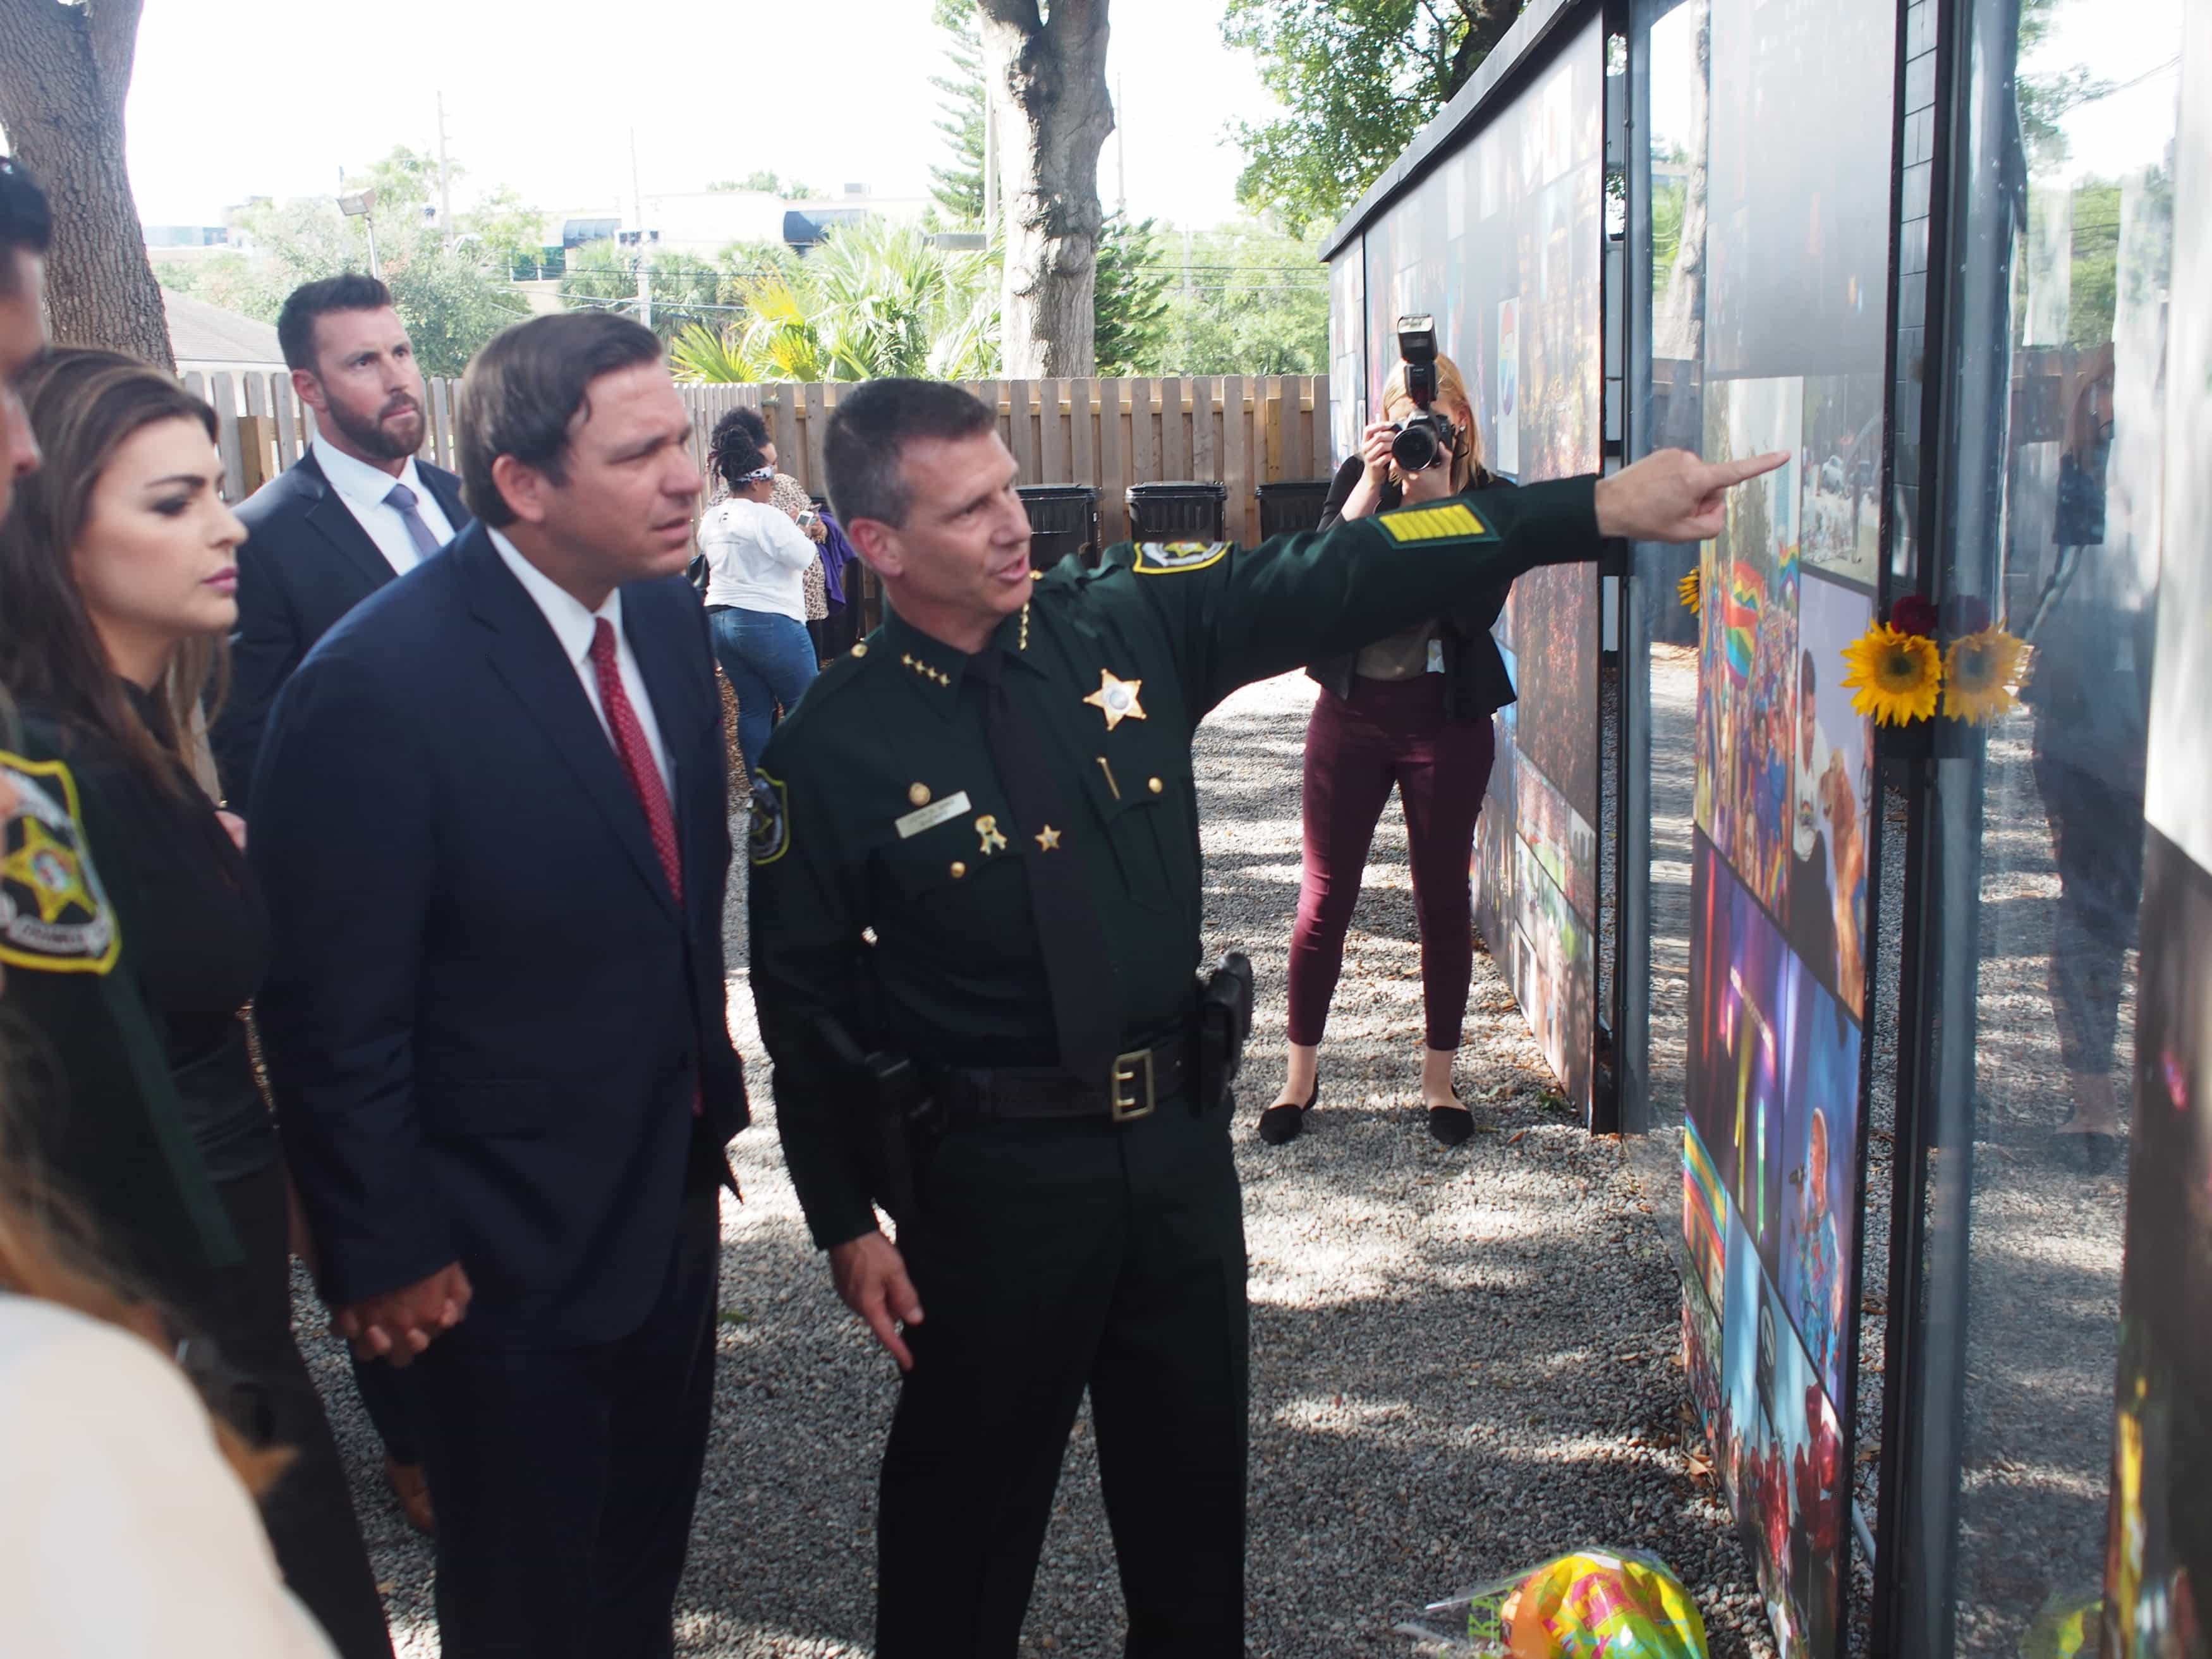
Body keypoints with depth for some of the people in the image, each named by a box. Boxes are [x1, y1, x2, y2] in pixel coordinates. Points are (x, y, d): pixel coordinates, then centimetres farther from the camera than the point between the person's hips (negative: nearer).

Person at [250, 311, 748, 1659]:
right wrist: (389, 1260, -14)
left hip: (671, 1197, 6)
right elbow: (335, 1017, -20)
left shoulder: (665, 615, -3)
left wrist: (710, 1089, 9)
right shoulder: (378, 687, -25)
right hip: (513, 1254, -6)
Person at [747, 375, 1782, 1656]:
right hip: (992, 1169, -4)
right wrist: (847, 1224, -4)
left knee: (1194, 1461, 20)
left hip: (1178, 1132, 4)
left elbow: (1337, 581, -10)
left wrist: (1599, 506, -17)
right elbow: (807, 1002, -5)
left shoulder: (1128, 625, -4)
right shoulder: (835, 749, -12)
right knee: (970, 1481, 13)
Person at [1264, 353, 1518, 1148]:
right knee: (1324, 897, 5)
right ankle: (1300, 1073, 20)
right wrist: (1373, 483, -19)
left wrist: (1437, 499, -21)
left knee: (1444, 898, 9)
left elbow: (1477, 609, -18)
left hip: (1448, 717, -1)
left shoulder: (1491, 500, -3)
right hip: (1352, 707, 1)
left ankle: (1439, 1076, 24)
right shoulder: (1357, 478, 2)